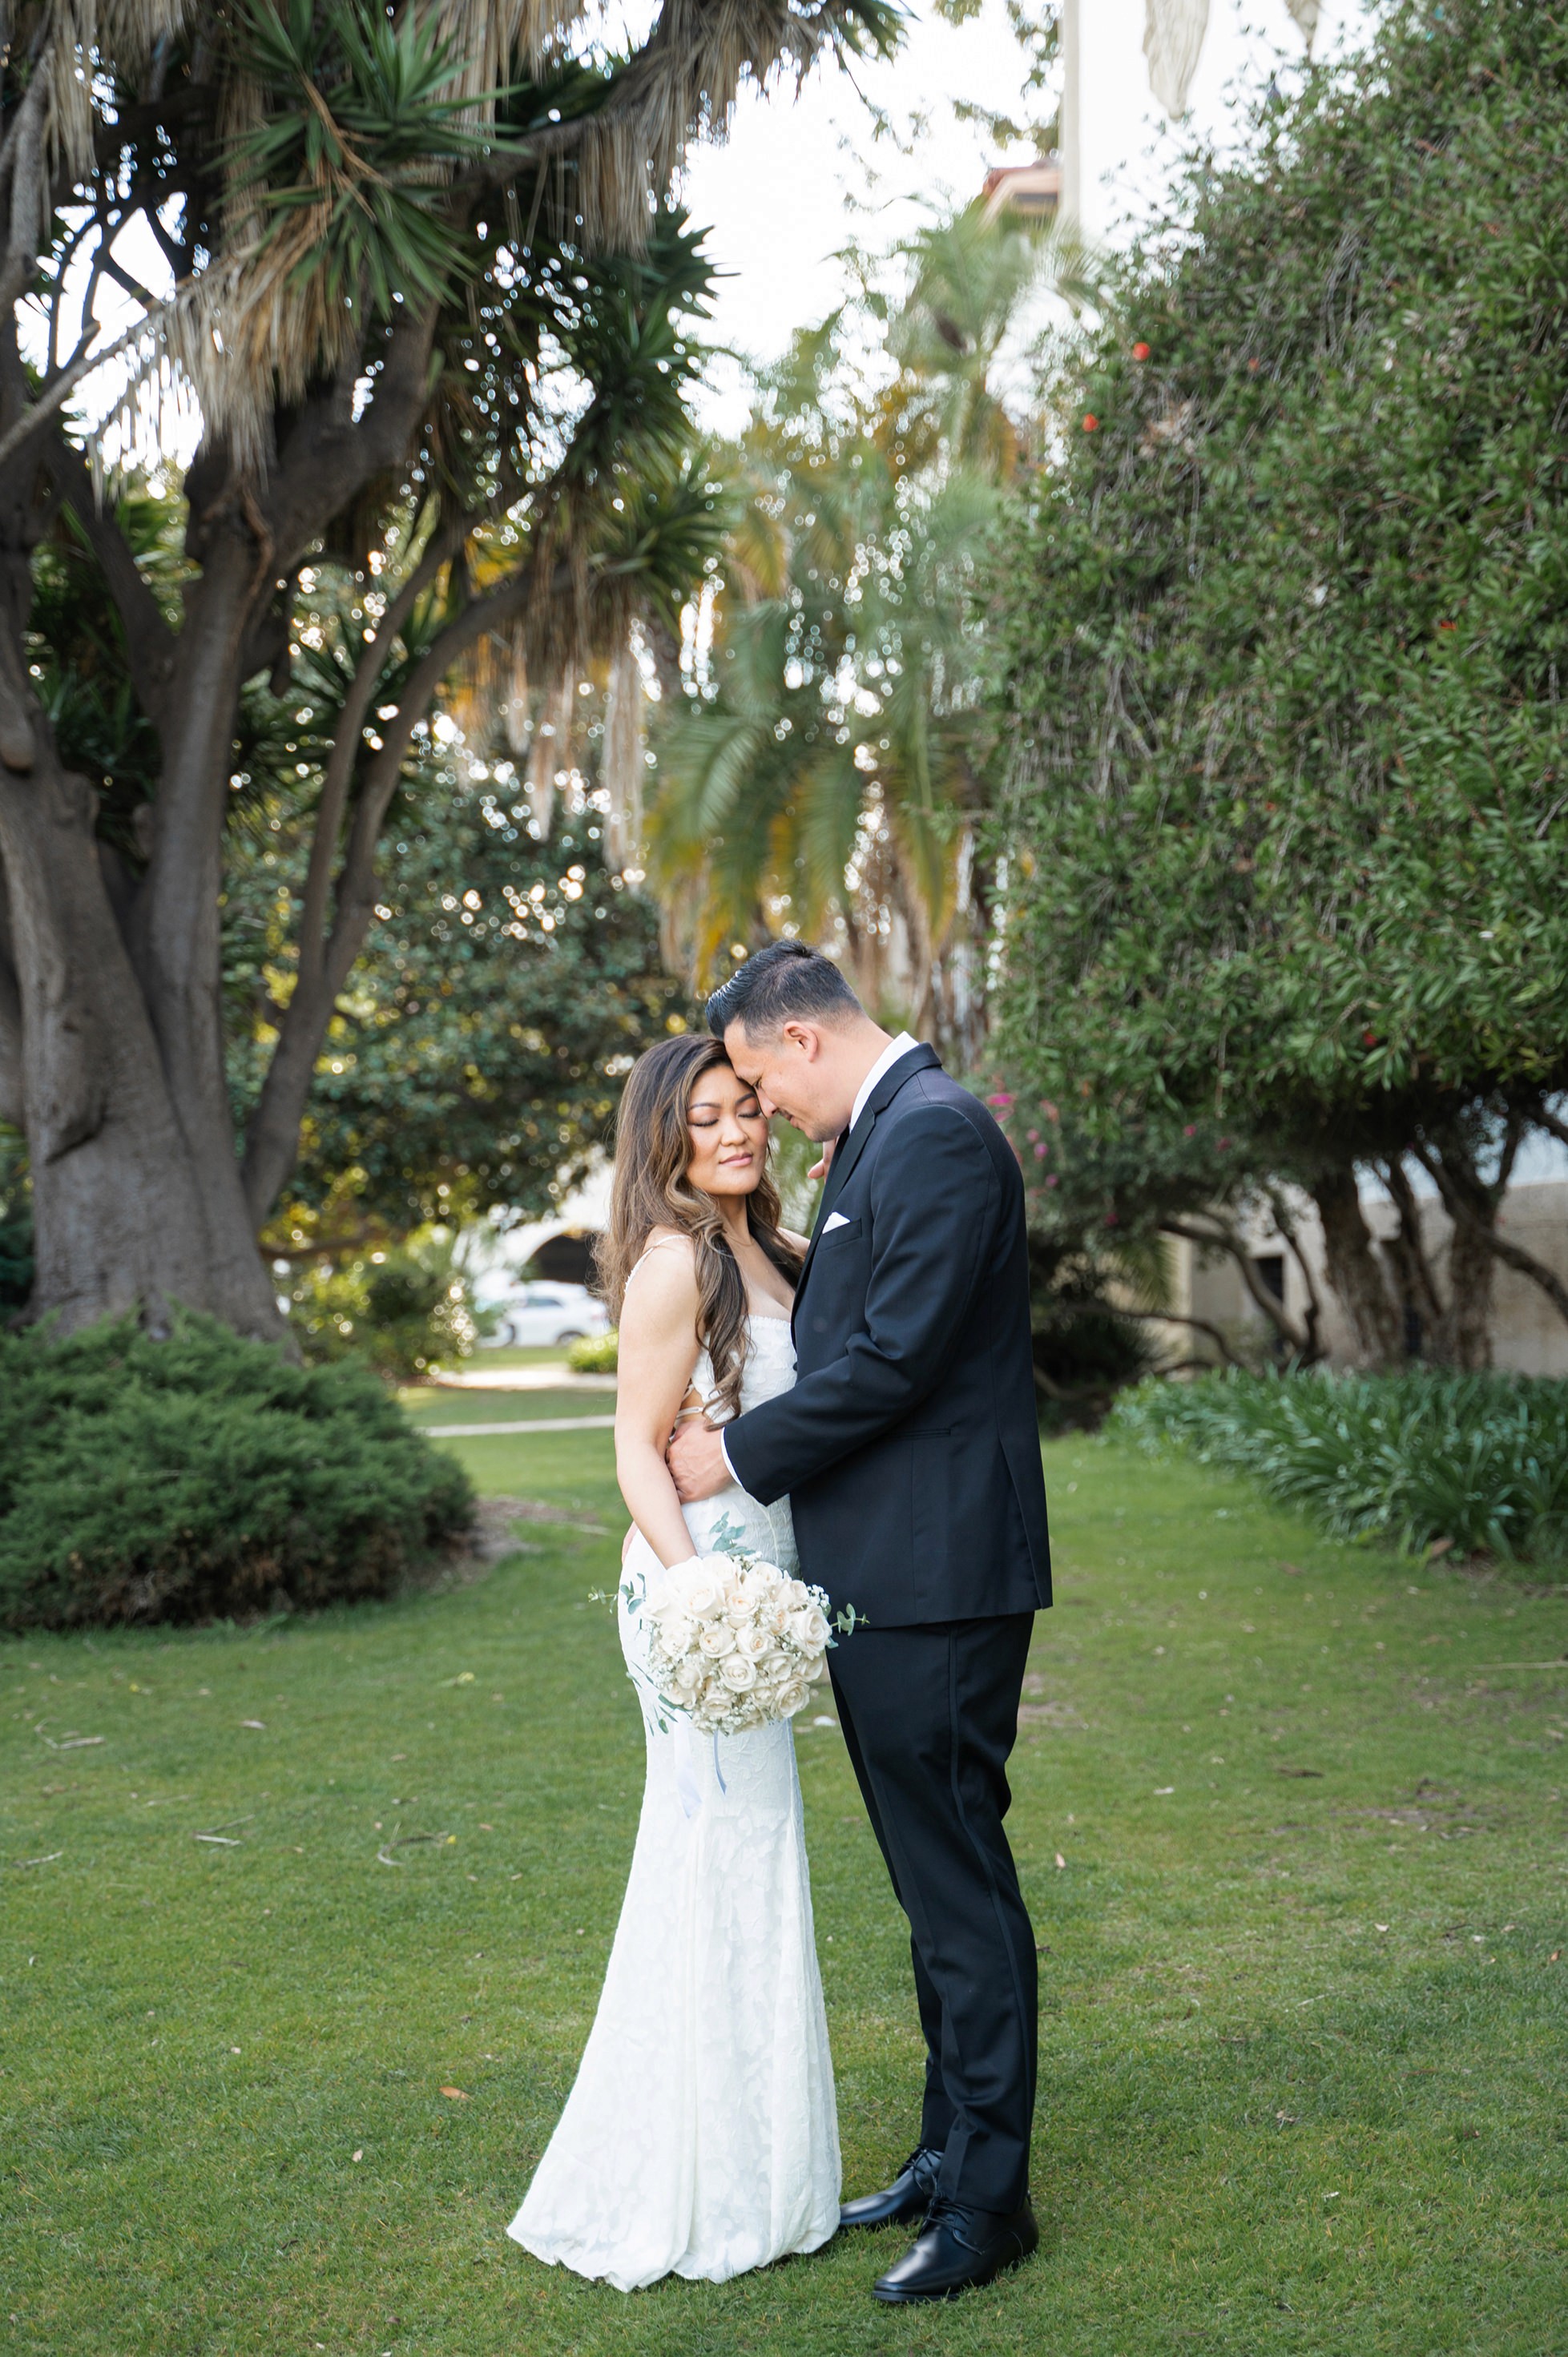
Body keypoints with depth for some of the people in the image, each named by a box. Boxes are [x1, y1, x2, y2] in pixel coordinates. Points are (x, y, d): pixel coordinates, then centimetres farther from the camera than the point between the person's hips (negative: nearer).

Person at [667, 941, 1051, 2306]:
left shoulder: (937, 1132, -15)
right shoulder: (881, 1135, 16)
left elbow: (895, 1357, -21)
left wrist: (742, 1453, -11)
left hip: (934, 1580, -10)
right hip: (885, 1578, 10)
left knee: (960, 1883, 0)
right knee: (936, 1882, 18)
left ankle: (989, 2203, 12)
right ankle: (950, 2154, 31)